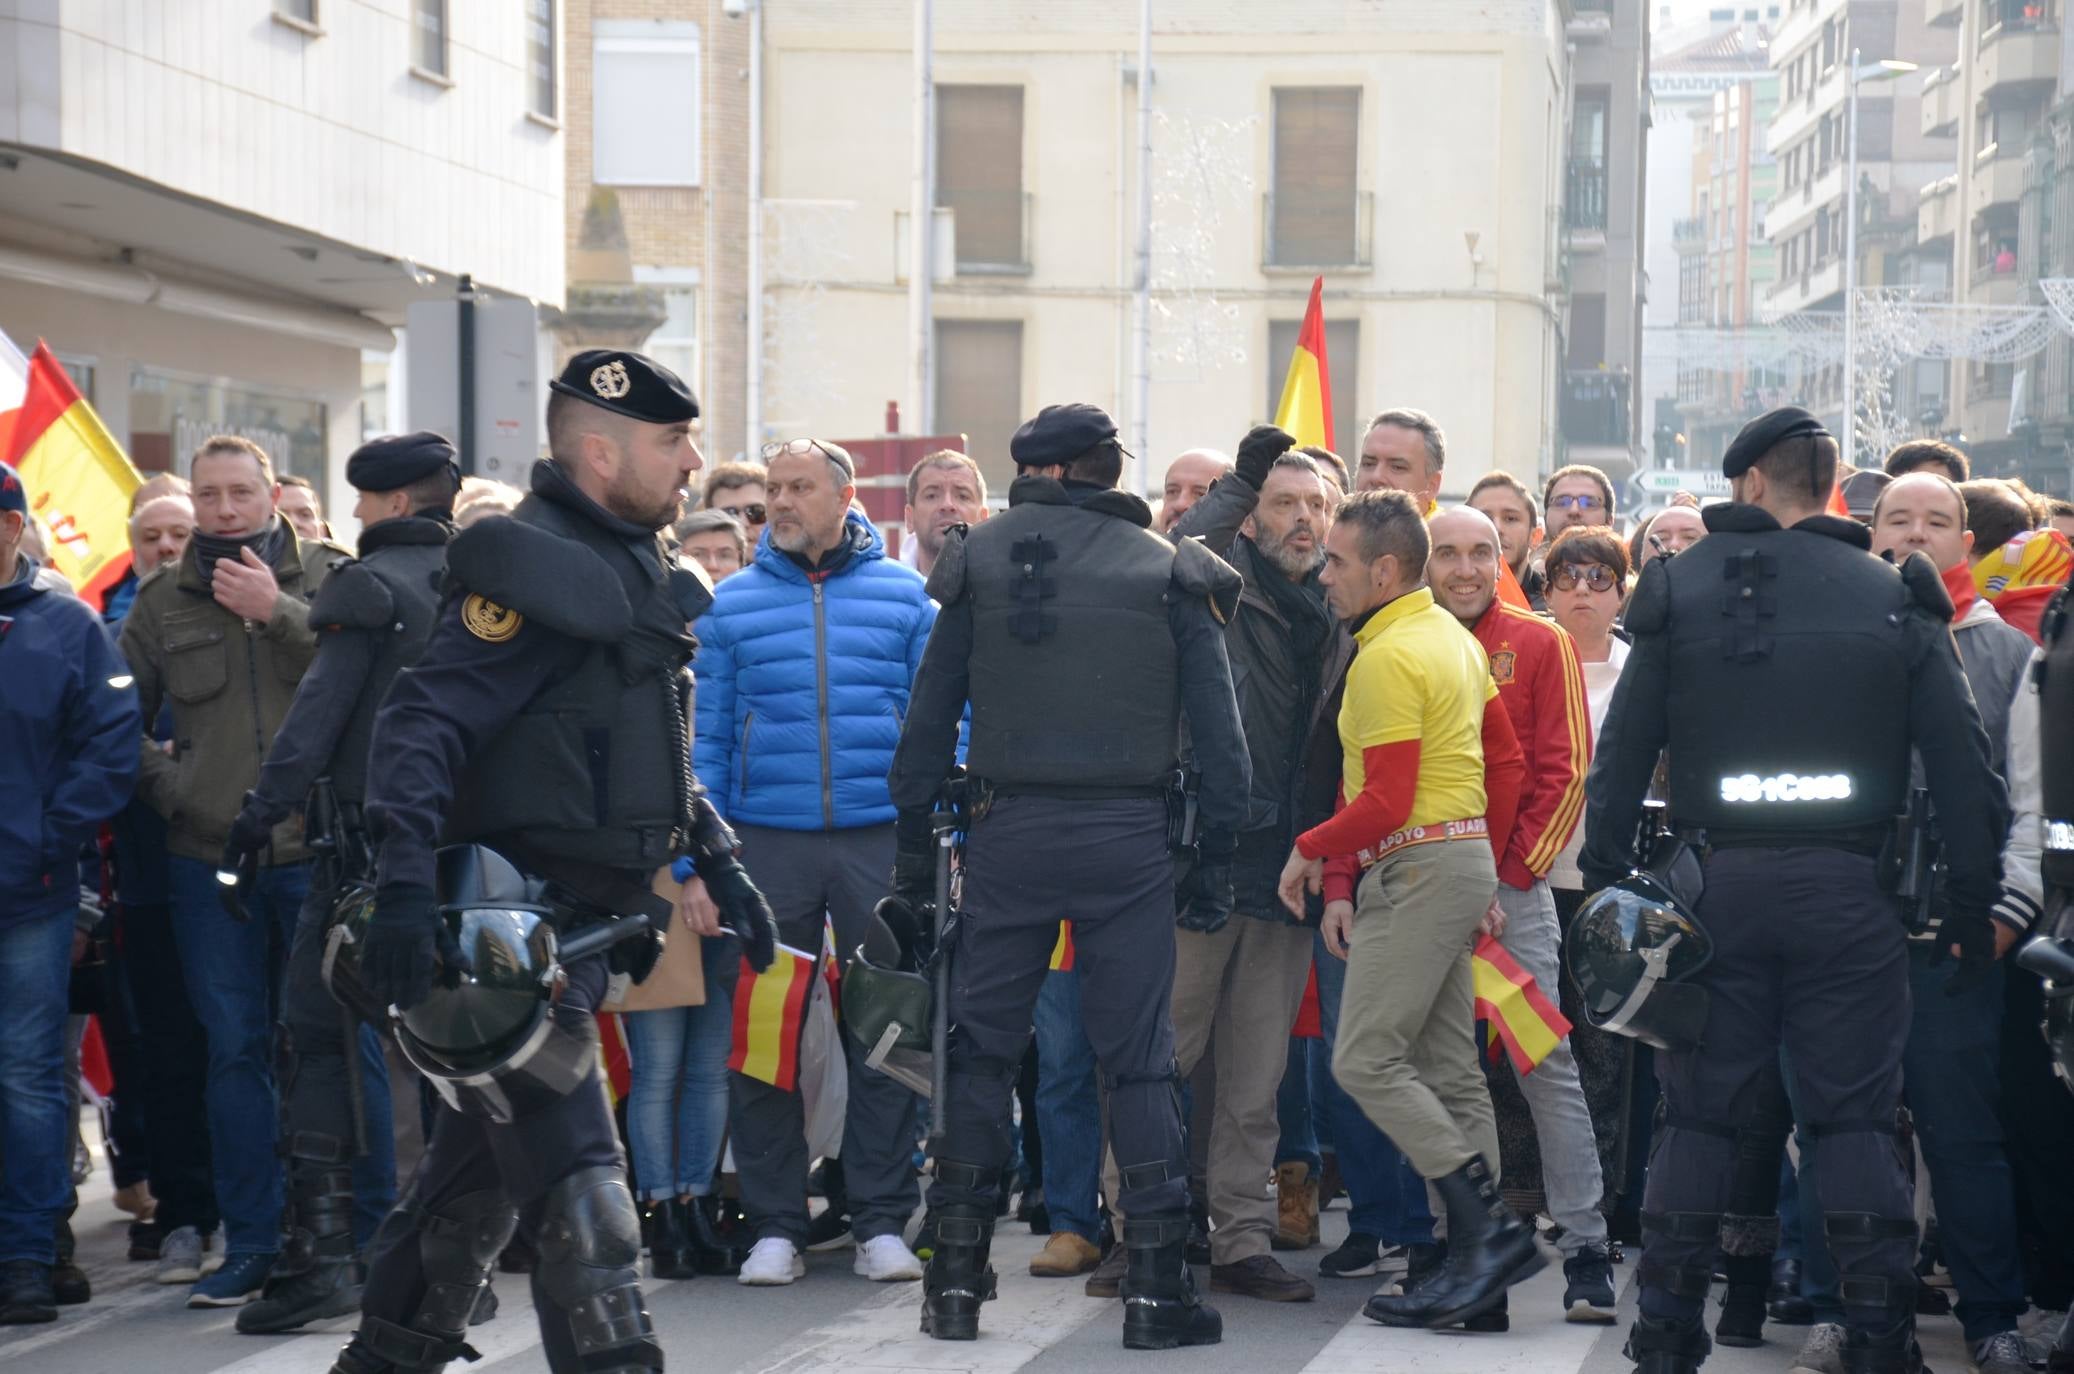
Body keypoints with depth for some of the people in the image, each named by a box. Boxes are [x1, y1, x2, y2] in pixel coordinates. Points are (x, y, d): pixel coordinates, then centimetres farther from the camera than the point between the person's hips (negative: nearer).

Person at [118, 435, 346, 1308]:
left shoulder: (329, 578, 4)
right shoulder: (162, 600, 10)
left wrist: (278, 612, -15)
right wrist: (164, 783, 2)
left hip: (320, 850, -2)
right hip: (210, 860, 2)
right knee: (235, 1050, 5)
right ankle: (252, 1244, 11)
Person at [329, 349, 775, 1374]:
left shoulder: (630, 569, 16)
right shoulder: (533, 568, -15)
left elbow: (657, 750, 28)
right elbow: (425, 722, -24)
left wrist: (716, 863, 21)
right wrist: (405, 879, -34)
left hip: (578, 926, 10)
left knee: (478, 1171, 18)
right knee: (576, 1183, -13)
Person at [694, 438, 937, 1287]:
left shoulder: (902, 596, 5)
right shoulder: (734, 603, 7)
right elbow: (708, 733, 7)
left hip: (880, 837, -1)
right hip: (767, 842, 1)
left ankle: (881, 1220, 8)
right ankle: (774, 1225, 10)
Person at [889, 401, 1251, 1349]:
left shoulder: (984, 560, 4)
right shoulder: (1167, 572, 2)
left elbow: (929, 718, 5)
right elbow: (1217, 730, -2)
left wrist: (915, 846, 10)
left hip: (1009, 833, 1)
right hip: (1129, 838, -1)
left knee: (979, 1047, 9)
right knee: (1139, 1057, 3)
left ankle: (956, 1279, 10)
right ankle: (1156, 1285, 0)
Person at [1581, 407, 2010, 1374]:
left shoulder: (1681, 588, 4)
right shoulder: (1895, 599, 5)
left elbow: (1621, 757, 2)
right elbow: (1963, 769, 1)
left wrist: (1607, 885, 6)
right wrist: (1975, 904, 6)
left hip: (1717, 885, 0)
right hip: (1848, 893, 0)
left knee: (1698, 1117, 7)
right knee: (1855, 1121, 5)